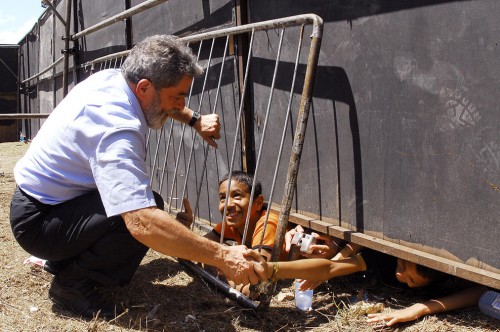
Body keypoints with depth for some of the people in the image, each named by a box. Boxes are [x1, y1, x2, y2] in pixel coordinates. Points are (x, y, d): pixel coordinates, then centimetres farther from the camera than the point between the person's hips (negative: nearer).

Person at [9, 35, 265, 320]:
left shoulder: (111, 78, -5)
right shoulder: (117, 128, -33)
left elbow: (158, 101, 20)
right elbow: (142, 223, -44)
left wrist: (195, 120, 4)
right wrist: (222, 257, -39)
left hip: (37, 196, 10)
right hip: (38, 223, -10)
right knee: (148, 212, -28)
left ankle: (63, 260, 20)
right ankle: (73, 283, -8)